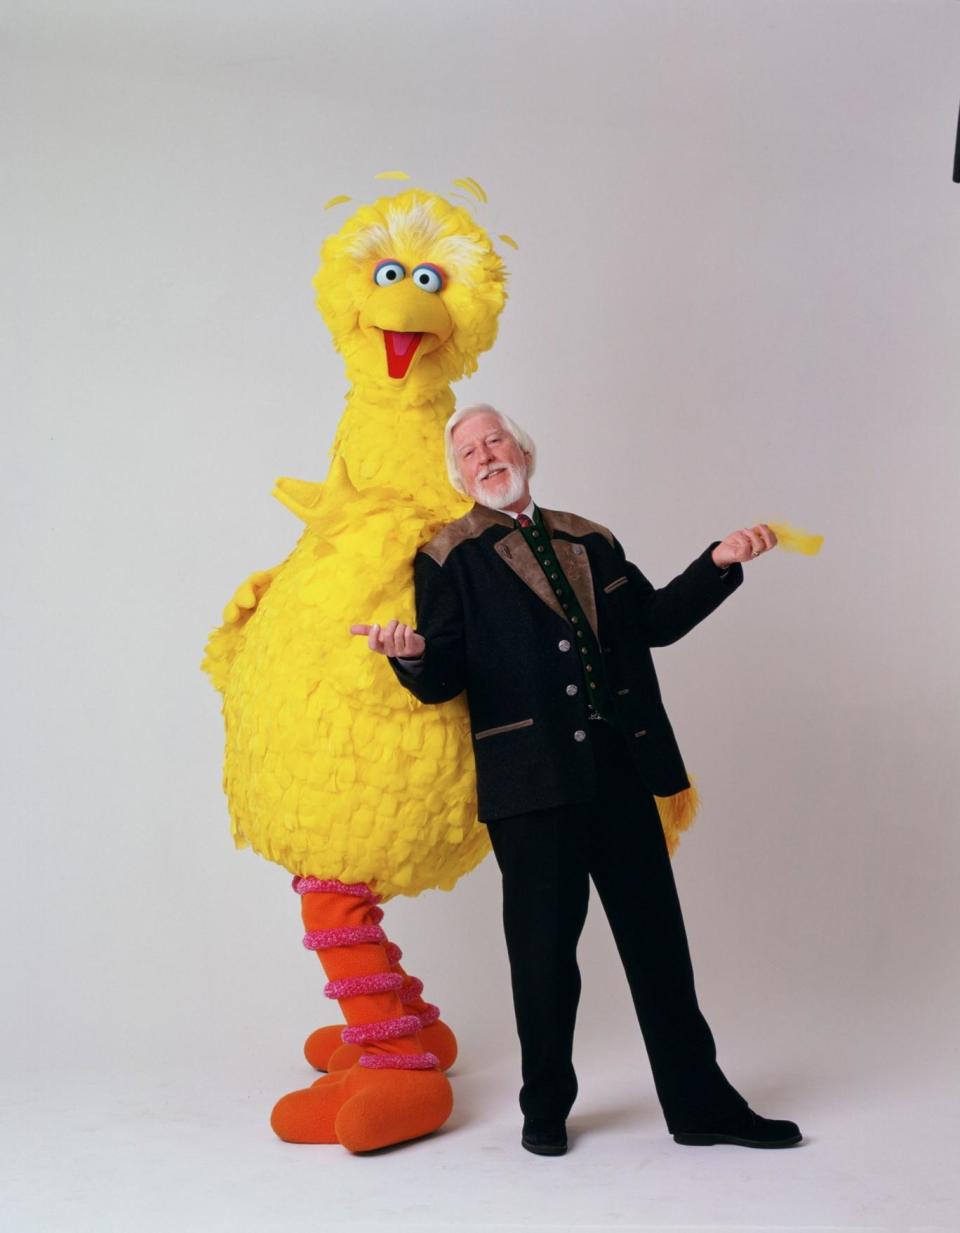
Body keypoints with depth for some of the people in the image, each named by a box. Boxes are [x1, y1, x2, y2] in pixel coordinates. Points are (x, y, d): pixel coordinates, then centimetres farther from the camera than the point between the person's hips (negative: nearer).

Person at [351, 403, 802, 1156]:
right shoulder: (450, 558, 3)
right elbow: (444, 679, -4)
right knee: (544, 947, 4)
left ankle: (700, 1104, 22)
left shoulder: (590, 542, 17)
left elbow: (655, 621, 18)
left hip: (621, 770, 4)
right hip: (531, 782, -4)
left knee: (657, 937, 9)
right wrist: (413, 654, -26)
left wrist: (720, 562, 11)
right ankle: (545, 1110, 24)